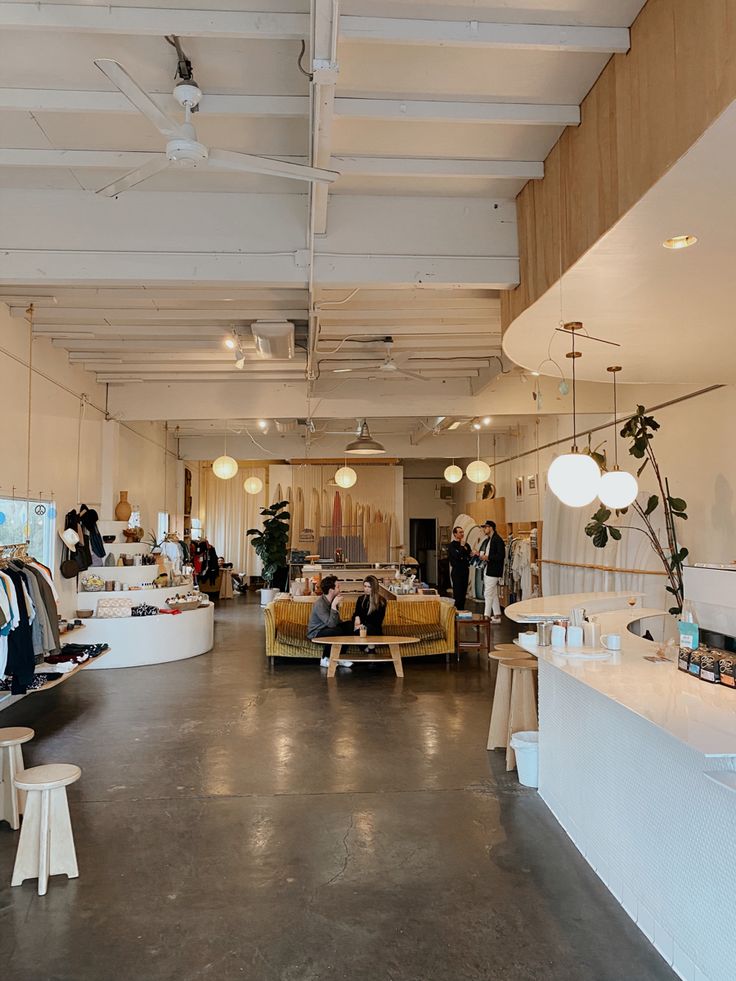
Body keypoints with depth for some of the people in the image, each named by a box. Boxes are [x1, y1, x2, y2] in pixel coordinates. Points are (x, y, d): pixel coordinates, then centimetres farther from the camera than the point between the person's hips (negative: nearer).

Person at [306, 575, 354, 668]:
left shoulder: (332, 600, 1)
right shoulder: (320, 603, -26)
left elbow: (335, 621, 14)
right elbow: (331, 624, -33)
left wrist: (342, 621, -7)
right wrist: (334, 605, -34)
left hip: (327, 628, 9)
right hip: (315, 633, -9)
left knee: (349, 625, -8)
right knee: (337, 631, -32)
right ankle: (325, 660, -14)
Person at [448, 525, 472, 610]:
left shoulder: (466, 544, 14)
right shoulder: (452, 545, -7)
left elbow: (470, 555, 18)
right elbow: (457, 556, -21)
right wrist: (462, 547, -13)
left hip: (465, 571, 7)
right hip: (457, 571, -6)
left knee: (463, 592, 9)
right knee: (458, 592, -7)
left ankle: (462, 609, 16)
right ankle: (456, 609, -3)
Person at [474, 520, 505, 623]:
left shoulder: (498, 540, -14)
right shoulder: (487, 540, 16)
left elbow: (501, 555, -20)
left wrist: (487, 557, -21)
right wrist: (479, 554, 3)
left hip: (493, 571, -10)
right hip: (487, 570, 10)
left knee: (488, 594, -8)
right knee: (493, 594, 13)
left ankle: (486, 616, -4)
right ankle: (497, 616, 19)